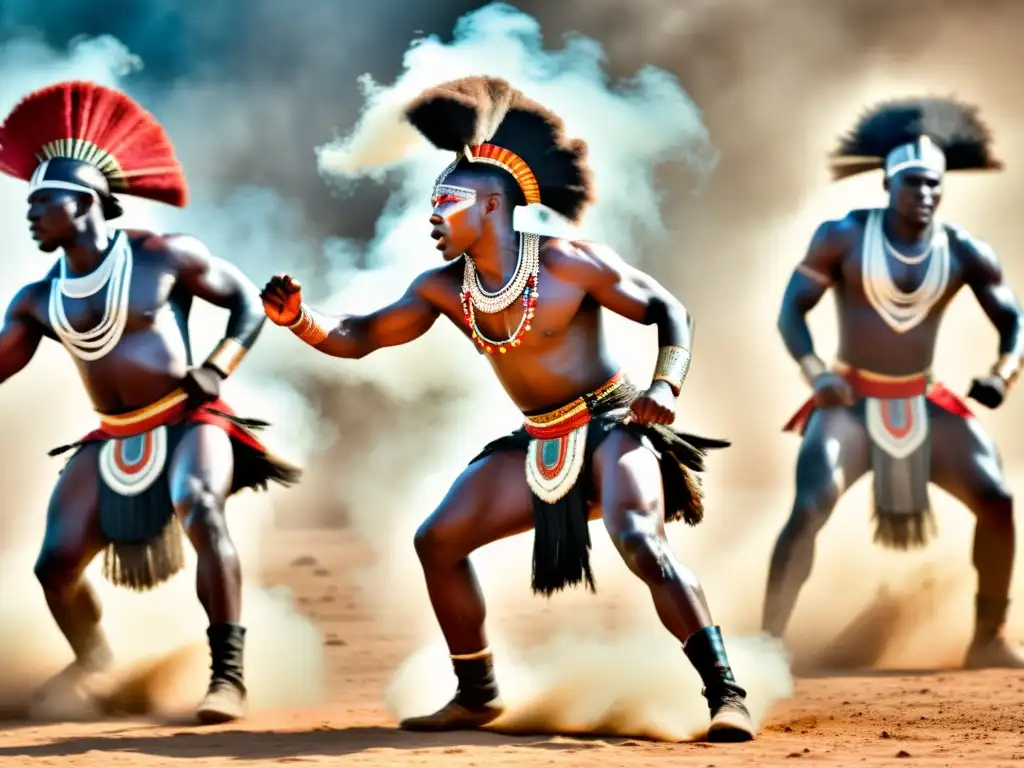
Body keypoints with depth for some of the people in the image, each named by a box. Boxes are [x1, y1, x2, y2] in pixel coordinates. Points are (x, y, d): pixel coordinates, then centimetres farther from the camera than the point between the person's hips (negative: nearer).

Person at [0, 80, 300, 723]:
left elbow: (250, 303, 2)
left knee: (201, 510, -35)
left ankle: (229, 675, -33)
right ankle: (94, 665, 29)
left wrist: (217, 370, -12)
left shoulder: (164, 258, -7)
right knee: (56, 565, -3)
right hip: (111, 442, 5)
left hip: (189, 422, -5)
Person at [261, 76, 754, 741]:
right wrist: (299, 320, -15)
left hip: (610, 428, -7)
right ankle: (477, 696, 17)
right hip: (539, 446, 7)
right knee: (438, 541, 3)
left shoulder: (568, 263, -16)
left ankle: (726, 695, -29)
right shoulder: (444, 288, 1)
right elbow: (359, 338, 5)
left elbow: (667, 312, -10)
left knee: (640, 542, -31)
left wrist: (666, 386, -27)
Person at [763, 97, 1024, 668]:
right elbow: (792, 310, -6)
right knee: (810, 508, -22)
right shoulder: (843, 237, -8)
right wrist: (816, 373, -23)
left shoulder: (964, 251, -2)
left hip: (924, 405, 3)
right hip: (850, 404, -3)